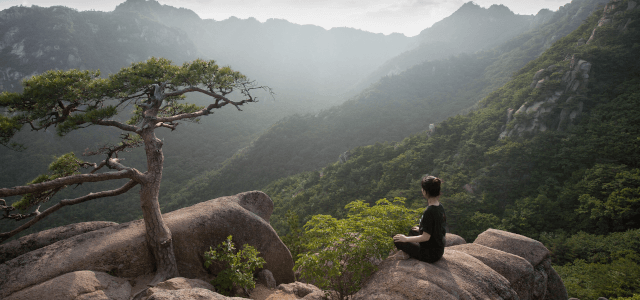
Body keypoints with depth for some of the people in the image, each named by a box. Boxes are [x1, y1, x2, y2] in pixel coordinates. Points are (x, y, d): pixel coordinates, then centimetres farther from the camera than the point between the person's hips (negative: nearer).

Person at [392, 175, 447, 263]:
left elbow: (426, 237, -25)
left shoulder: (429, 211, -27)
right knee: (412, 231, 28)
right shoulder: (440, 207, -1)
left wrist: (406, 239, -14)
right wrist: (421, 229, 25)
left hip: (430, 255, -9)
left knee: (397, 240, -2)